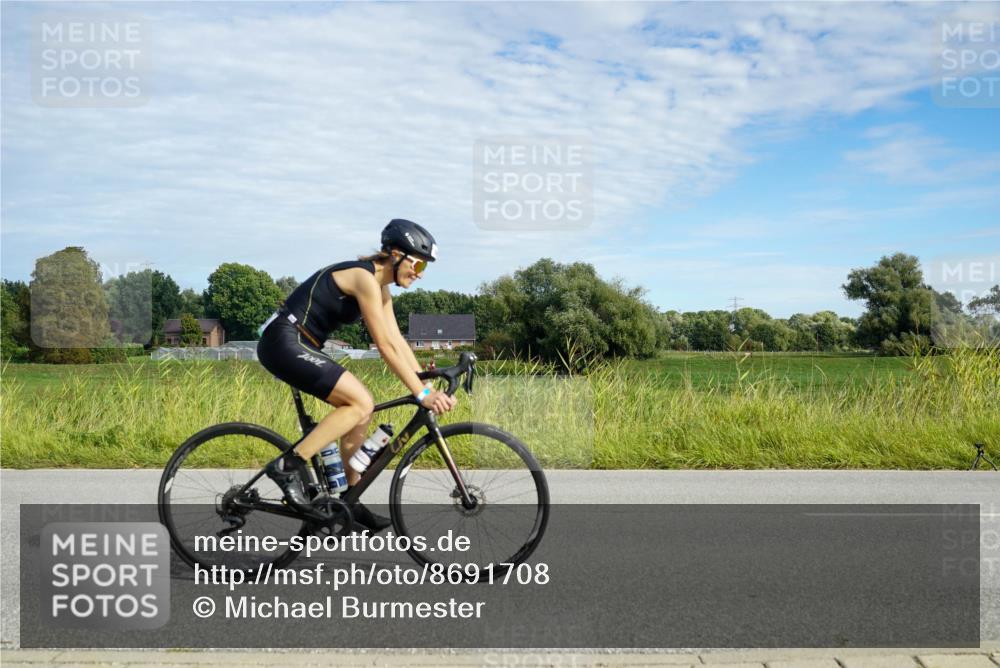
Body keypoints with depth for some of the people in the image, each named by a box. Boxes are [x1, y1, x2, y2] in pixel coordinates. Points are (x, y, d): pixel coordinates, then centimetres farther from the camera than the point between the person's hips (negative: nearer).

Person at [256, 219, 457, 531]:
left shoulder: (380, 289, 12)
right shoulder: (364, 277, -17)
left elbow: (398, 341, 11)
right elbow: (386, 346, -21)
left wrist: (429, 385, 4)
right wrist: (422, 394, -20)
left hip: (301, 347, 10)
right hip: (284, 343, -10)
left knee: (360, 409, 7)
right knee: (361, 403, -19)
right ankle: (289, 466, -13)